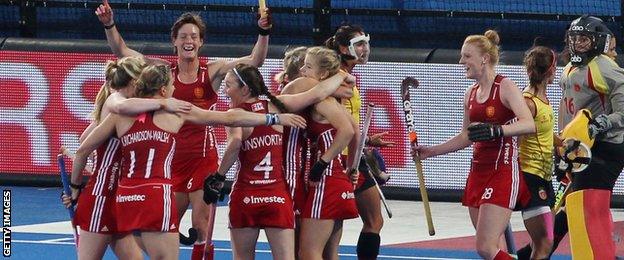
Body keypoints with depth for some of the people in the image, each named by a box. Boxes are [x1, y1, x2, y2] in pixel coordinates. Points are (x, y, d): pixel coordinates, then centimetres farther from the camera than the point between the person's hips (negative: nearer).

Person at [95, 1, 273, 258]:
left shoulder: (212, 72, -1)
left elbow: (254, 61, -10)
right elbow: (122, 51, 3)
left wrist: (263, 33, -25)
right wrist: (109, 25, -10)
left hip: (203, 158, -3)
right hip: (172, 157, 3)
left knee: (201, 229, -5)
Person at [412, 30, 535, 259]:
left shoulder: (505, 87, -9)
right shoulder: (471, 94, 13)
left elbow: (529, 124, -23)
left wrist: (496, 130, -37)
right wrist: (429, 152, 22)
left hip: (503, 172, -8)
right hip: (478, 171, 8)